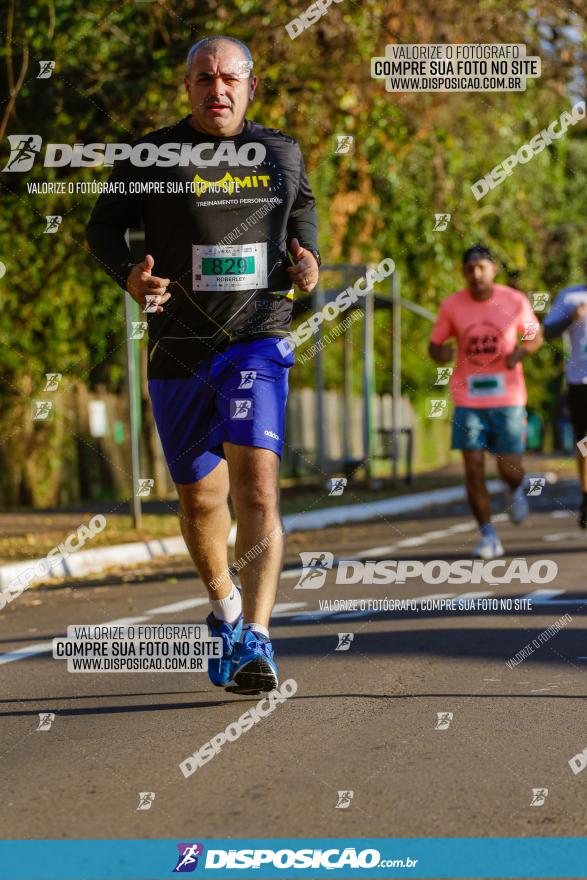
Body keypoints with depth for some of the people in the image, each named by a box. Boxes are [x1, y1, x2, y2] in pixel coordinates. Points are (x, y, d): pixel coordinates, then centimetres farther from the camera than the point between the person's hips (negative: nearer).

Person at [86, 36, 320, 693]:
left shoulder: (280, 153, 7)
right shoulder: (151, 157, -1)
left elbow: (301, 205, 26)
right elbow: (103, 226, 7)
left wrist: (305, 256, 5)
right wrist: (129, 274, -14)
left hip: (258, 339, 0)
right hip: (178, 347, 1)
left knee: (256, 481, -19)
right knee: (200, 497, 10)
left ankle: (255, 640, -21)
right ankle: (224, 608, 39)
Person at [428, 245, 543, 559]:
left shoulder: (515, 301, -4)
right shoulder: (451, 306, -3)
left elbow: (535, 335, 10)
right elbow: (434, 345, 7)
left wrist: (521, 350, -11)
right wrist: (440, 353, -18)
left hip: (508, 399, -1)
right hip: (468, 400, 1)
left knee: (510, 470, 0)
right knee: (473, 468, -6)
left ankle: (516, 490, 38)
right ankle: (488, 536, 7)